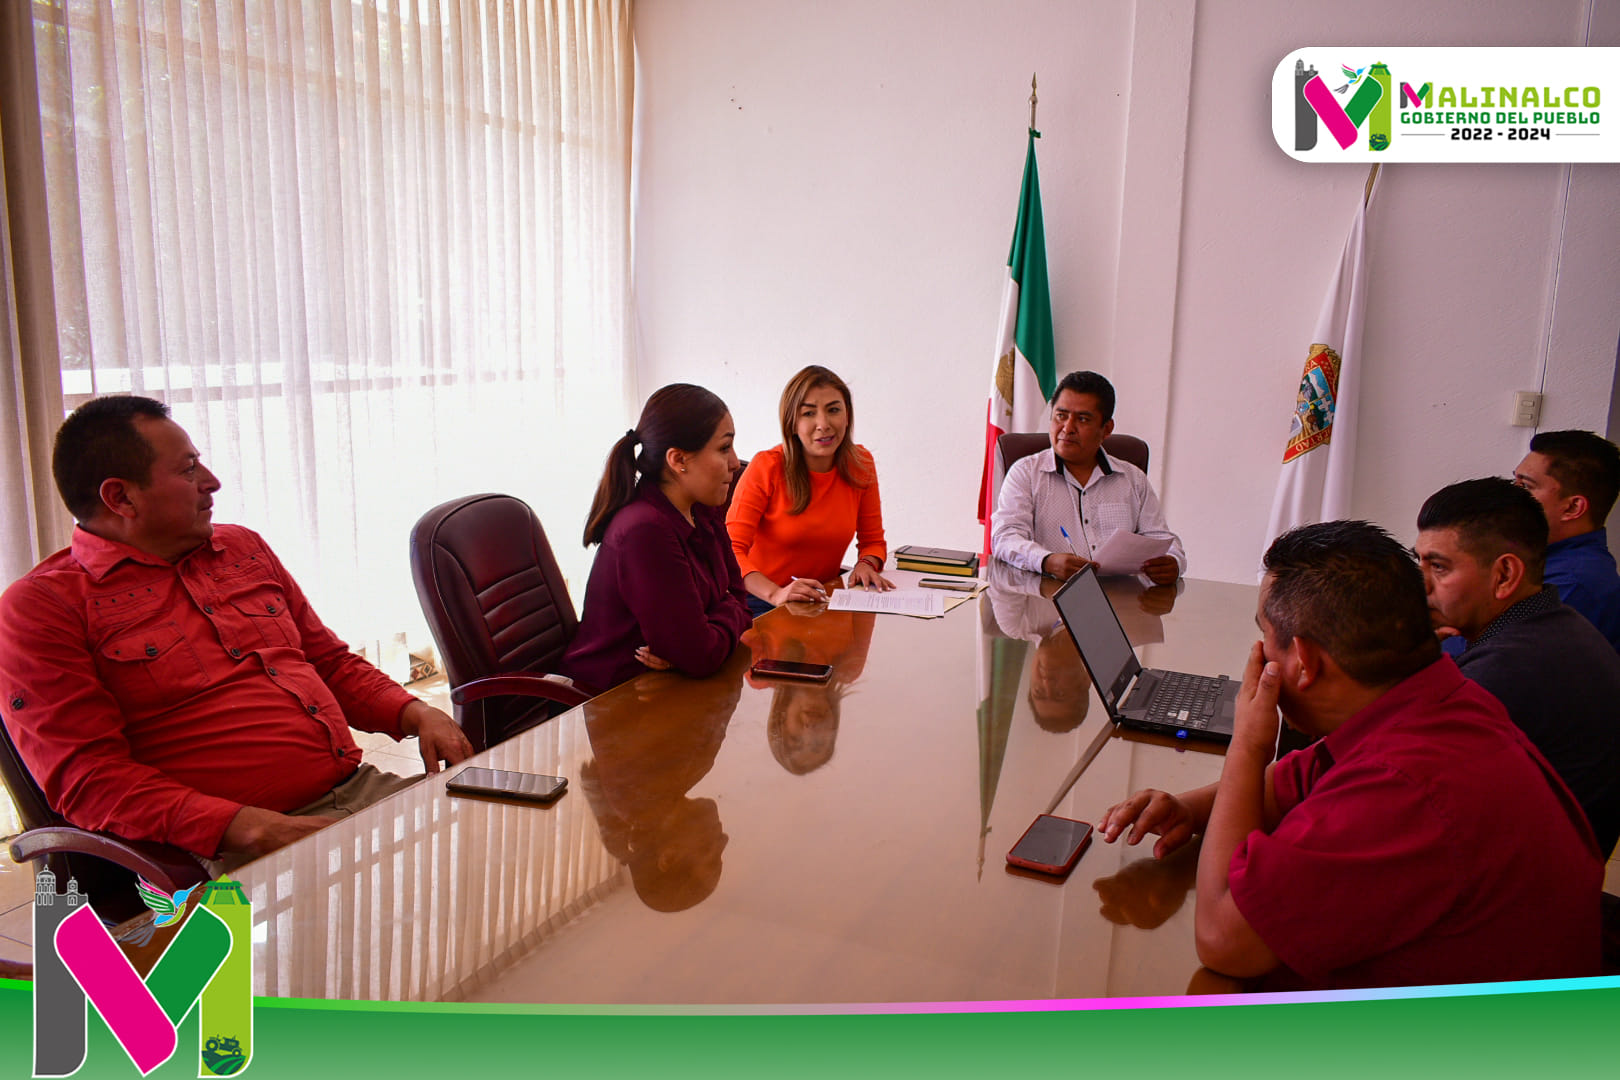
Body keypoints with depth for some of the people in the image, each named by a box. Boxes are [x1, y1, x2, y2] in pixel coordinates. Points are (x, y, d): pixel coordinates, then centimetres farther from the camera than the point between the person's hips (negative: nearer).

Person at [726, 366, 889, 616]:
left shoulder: (861, 464, 1)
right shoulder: (767, 467, -12)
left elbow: (872, 541, 13)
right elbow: (732, 549, -16)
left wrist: (866, 564, -10)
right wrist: (776, 594, -32)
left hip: (825, 600, 4)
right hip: (762, 603, -4)